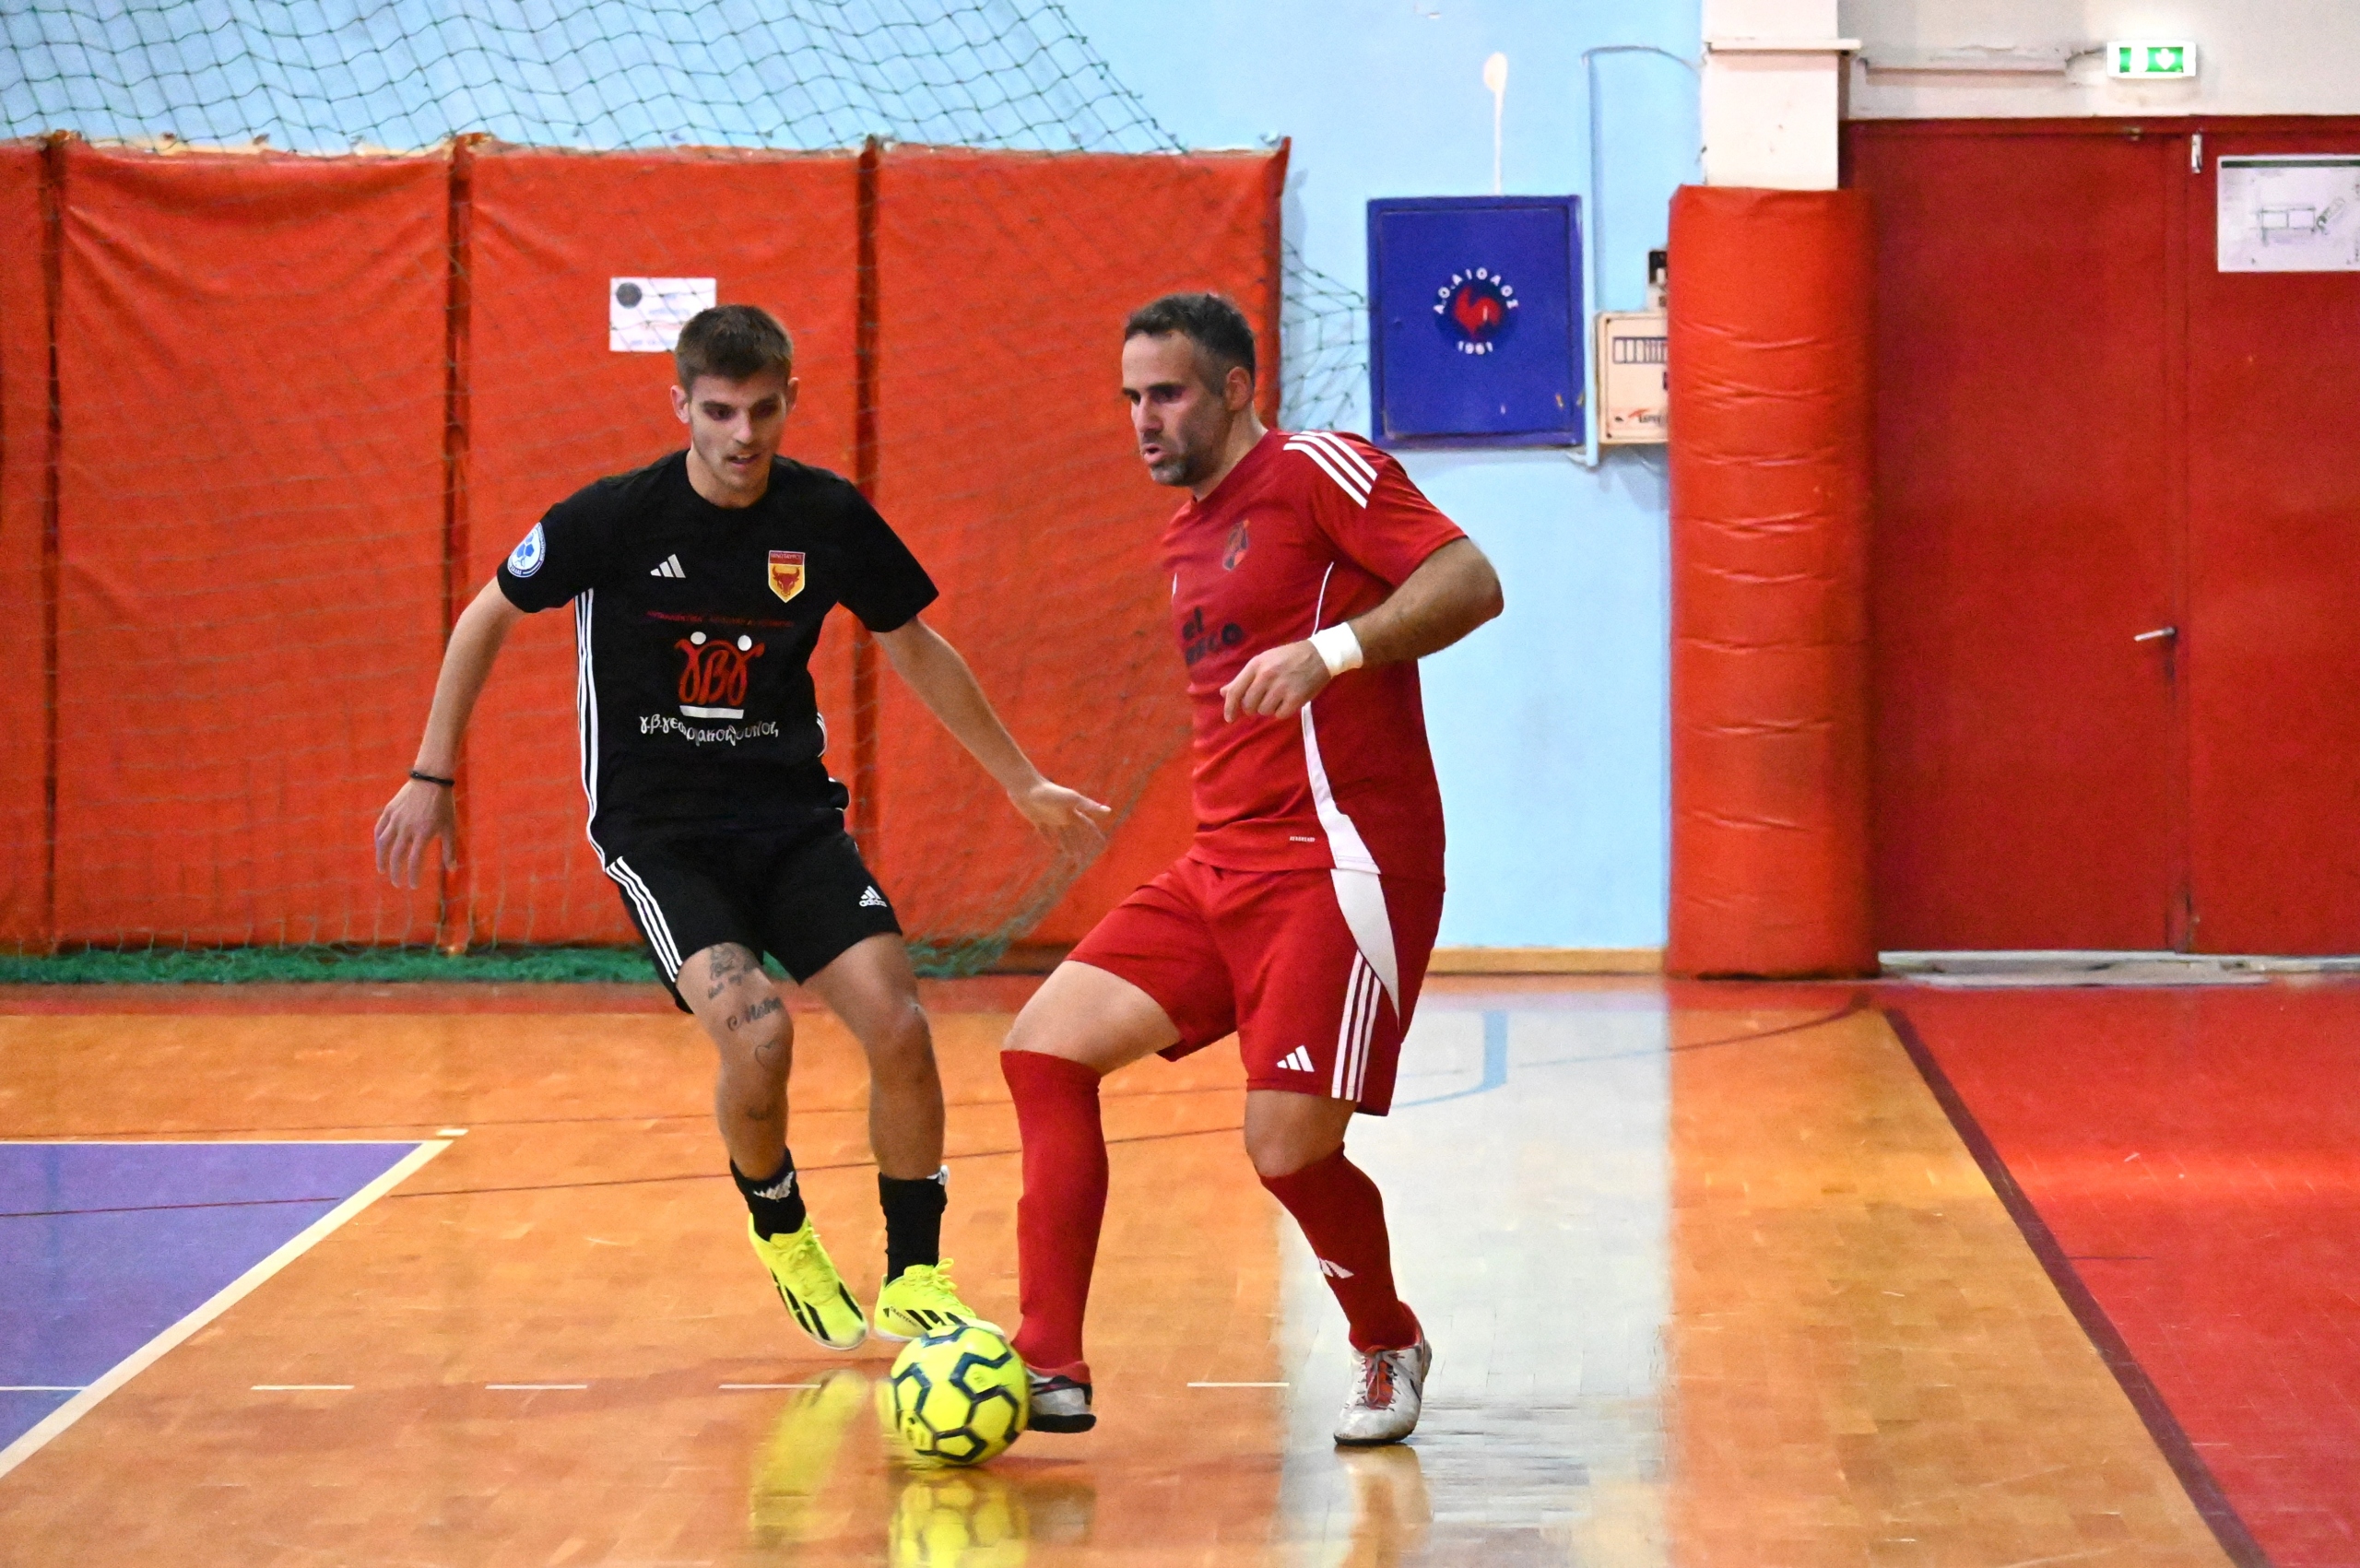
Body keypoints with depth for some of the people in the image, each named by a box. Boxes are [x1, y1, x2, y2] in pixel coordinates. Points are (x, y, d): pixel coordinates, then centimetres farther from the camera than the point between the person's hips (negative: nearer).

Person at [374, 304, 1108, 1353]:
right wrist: (432, 777, 3)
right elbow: (487, 618, 3)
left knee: (898, 1029, -14)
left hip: (790, 814, 3)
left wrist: (1023, 783, 15)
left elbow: (915, 648, 12)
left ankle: (914, 1283, 5)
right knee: (757, 1036, -24)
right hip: (656, 825, -3)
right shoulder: (614, 518, -13)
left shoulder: (829, 518, -5)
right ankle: (779, 1229, 8)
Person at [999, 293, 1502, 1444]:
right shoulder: (1187, 539, 20)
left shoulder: (1318, 472, -6)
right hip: (1222, 868, 9)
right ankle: (1048, 1369, -2)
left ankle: (1388, 1347, 17)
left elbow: (1471, 582, -16)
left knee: (1288, 1148, -13)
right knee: (1045, 1047, -3)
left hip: (1341, 863, -9)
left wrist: (1330, 649, -27)